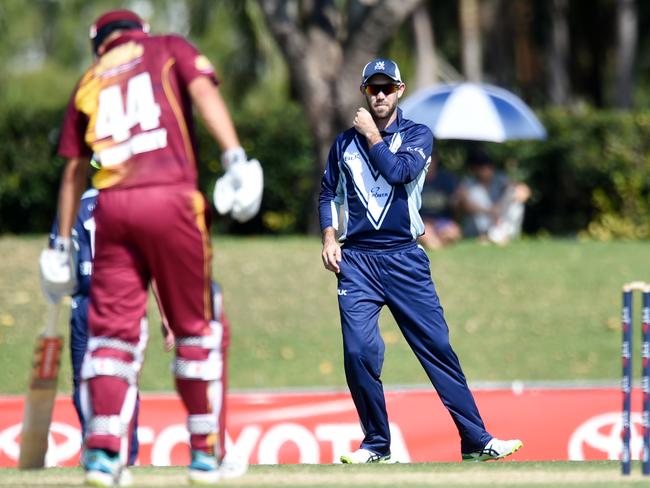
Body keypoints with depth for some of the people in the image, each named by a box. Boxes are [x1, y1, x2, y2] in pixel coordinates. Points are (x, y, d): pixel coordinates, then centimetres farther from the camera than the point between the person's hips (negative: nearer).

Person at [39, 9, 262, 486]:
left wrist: (62, 243, 23)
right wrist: (235, 157, -16)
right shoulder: (170, 49, 16)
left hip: (112, 207, 2)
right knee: (194, 325, 8)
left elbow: (73, 169, 20)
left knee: (112, 329, 2)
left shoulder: (90, 82, 22)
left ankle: (103, 448, -15)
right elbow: (203, 91, -5)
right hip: (172, 198, -2)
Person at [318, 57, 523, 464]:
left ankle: (476, 441, -5)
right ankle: (377, 443, 5)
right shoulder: (345, 142, 13)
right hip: (356, 260, 2)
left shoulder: (418, 136, 5)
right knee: (359, 351, -9)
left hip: (405, 259, -2)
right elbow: (328, 192, 18)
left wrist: (372, 135, -4)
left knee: (438, 347, -6)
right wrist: (329, 237, 4)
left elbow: (398, 171, -13)